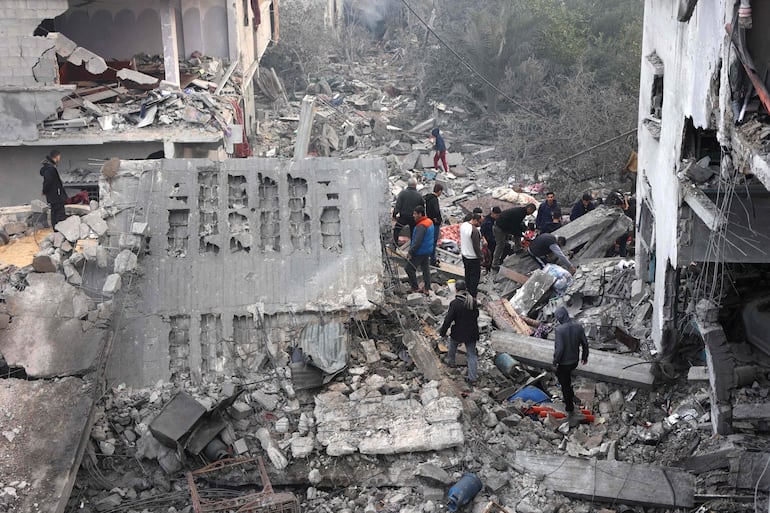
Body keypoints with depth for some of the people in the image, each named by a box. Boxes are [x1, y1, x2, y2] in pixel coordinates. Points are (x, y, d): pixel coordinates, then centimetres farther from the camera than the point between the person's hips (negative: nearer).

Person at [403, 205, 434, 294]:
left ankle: (415, 288, 7)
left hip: (420, 252, -10)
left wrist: (410, 252, -19)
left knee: (408, 267, 2)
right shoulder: (430, 222, 6)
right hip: (428, 251, 10)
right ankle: (427, 289, 20)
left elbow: (417, 242, -27)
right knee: (426, 268, 15)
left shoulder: (421, 226, -26)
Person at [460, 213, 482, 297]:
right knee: (475, 276, 6)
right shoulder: (474, 230, -29)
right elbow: (476, 246, -25)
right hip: (473, 257, -8)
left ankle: (469, 290, 40)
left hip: (464, 255, 8)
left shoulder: (463, 225, -2)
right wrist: (480, 257, -13)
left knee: (468, 273, 24)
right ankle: (473, 295, 12)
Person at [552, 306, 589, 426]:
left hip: (563, 363, -6)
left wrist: (555, 362, -12)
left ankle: (570, 411, 16)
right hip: (574, 361, 6)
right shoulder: (578, 327, -7)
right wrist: (585, 356, 17)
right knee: (567, 381, 32)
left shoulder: (560, 329, -26)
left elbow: (559, 348, -26)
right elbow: (585, 343, 1)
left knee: (565, 386, 8)